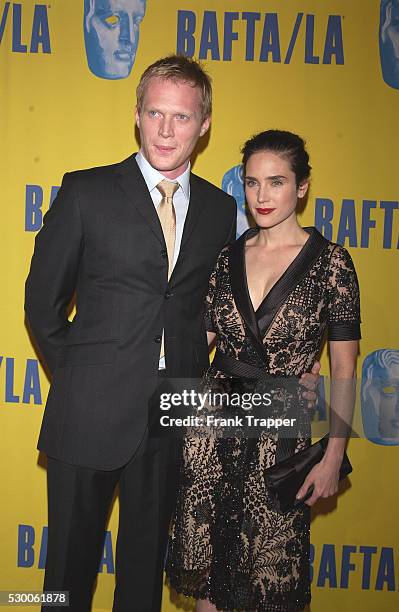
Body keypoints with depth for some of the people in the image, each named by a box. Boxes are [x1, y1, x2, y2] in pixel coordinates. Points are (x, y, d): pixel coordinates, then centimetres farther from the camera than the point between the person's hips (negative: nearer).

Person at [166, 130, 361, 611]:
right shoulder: (228, 255, 4)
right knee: (201, 552, 14)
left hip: (280, 428, -3)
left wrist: (333, 455, -9)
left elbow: (344, 369, -6)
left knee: (271, 569, 10)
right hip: (213, 417, 4)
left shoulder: (329, 261, -7)